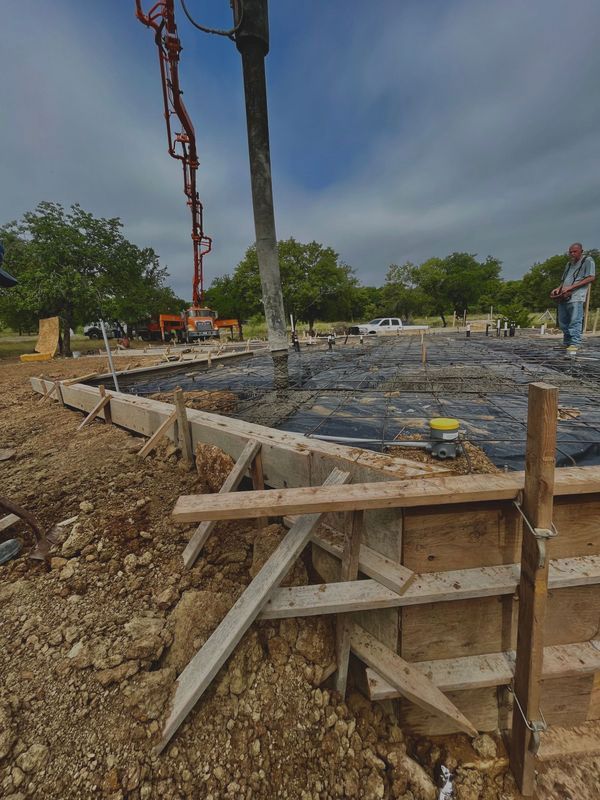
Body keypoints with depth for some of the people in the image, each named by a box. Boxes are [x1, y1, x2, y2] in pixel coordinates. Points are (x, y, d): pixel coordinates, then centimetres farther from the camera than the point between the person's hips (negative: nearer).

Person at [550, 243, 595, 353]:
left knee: (575, 322, -12)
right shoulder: (569, 263, 27)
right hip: (564, 297, 7)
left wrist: (571, 287, -13)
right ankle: (567, 343, 16)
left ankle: (574, 345, -14)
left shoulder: (588, 260, 6)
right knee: (563, 323, 7)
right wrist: (558, 288, 5)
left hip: (576, 296, -7)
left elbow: (591, 278, -5)